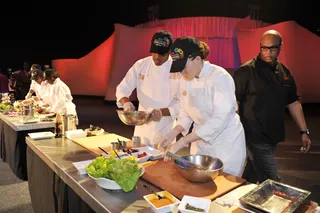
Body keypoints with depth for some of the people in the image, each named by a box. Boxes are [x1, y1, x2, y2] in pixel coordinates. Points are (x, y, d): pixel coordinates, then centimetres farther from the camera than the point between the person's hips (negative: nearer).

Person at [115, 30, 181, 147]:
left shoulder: (178, 70, -11)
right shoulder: (140, 65, -1)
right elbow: (122, 88, 0)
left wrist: (162, 112, -26)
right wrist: (126, 102, -20)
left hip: (165, 128, -3)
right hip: (142, 127, 3)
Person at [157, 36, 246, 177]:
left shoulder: (220, 77, -23)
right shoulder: (185, 80, -2)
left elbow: (220, 119, -30)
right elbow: (186, 113, 6)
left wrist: (182, 141, -31)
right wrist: (173, 133, -12)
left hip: (226, 143, -6)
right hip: (200, 141, 6)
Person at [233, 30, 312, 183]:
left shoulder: (284, 72, 8)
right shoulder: (246, 71, -13)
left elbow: (293, 103, 14)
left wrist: (304, 131, 14)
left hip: (273, 136, 6)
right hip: (256, 136, -6)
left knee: (253, 176, 19)